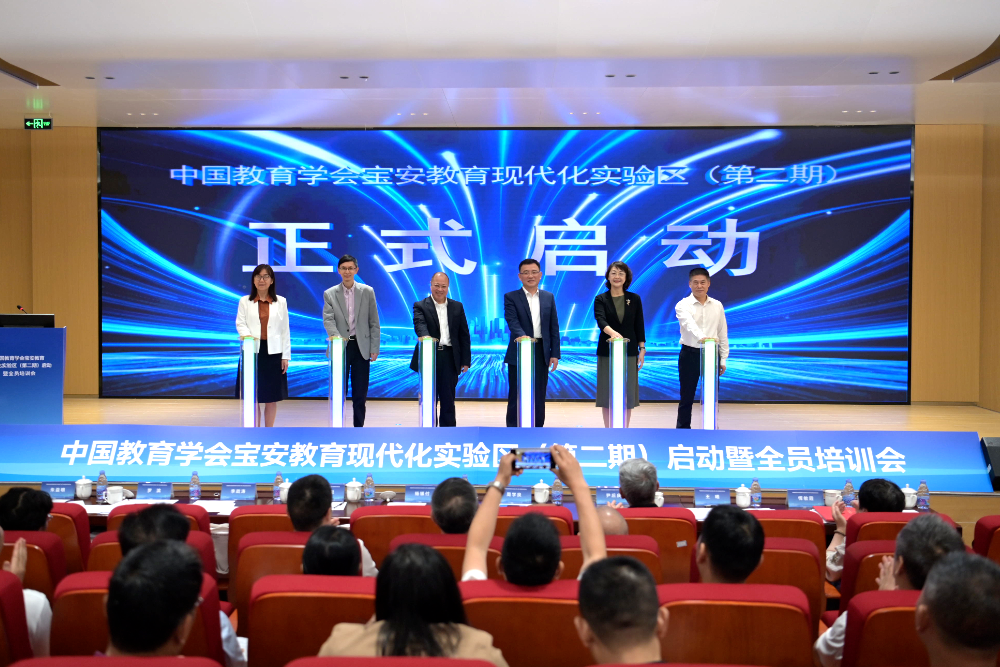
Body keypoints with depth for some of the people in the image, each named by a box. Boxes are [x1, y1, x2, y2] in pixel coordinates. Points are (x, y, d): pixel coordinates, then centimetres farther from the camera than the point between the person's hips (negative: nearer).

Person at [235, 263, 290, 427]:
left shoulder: (281, 302, 10)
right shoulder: (245, 301, 8)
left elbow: (285, 330, 7)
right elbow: (240, 323, -2)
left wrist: (286, 356, 1)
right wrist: (247, 335, -24)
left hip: (273, 353, 1)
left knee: (272, 396, 5)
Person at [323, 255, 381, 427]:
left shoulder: (367, 292, 5)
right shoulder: (329, 294, 3)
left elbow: (374, 323, 5)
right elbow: (328, 320, -8)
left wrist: (375, 348, -1)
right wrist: (337, 337, -27)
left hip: (361, 347, 1)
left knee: (360, 394, 5)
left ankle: (359, 428, 16)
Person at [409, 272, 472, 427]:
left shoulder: (457, 307, 11)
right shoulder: (420, 306, 2)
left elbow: (464, 335, 9)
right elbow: (419, 324, -19)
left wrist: (466, 360, 3)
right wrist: (425, 336, -41)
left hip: (450, 359, 2)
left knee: (448, 400, 4)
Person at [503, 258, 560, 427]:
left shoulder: (549, 297, 11)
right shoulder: (511, 297, 0)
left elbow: (554, 328, 9)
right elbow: (512, 321, -16)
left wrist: (555, 354, 3)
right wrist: (521, 335, -36)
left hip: (542, 353, 3)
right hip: (519, 352, -3)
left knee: (539, 396, 9)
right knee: (516, 396, 2)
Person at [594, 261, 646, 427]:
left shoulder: (634, 299, 4)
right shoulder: (601, 299, -2)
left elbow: (639, 325, 6)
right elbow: (601, 320, -19)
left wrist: (642, 348, -1)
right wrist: (612, 332, -39)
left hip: (629, 351, 1)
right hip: (607, 351, -1)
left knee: (627, 394, 3)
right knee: (607, 394, 2)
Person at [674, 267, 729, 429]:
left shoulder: (717, 306, 5)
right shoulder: (683, 305, -7)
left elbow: (723, 333, 10)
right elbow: (689, 324, -29)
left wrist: (723, 359, 7)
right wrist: (702, 337, -48)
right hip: (690, 354, -3)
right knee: (687, 398, 4)